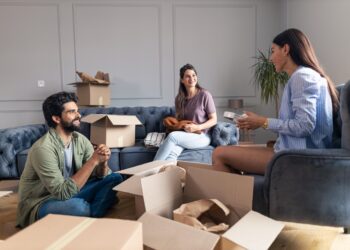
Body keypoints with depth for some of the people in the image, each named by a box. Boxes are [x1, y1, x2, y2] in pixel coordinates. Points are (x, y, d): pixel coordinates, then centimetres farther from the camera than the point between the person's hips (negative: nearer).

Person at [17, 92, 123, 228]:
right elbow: (63, 192, -30)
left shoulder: (80, 140, -4)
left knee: (115, 178, -7)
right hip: (40, 204, -7)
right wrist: (93, 161, -30)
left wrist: (103, 162, -23)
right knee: (78, 207, -38)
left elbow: (100, 176, 0)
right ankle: (95, 212, -7)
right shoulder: (43, 148, -25)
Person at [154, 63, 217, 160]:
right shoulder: (179, 98, 7)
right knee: (172, 153, -32)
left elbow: (214, 120, -5)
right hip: (184, 135, 4)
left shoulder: (205, 95, -8)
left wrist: (197, 127, -19)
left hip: (202, 136, -3)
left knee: (172, 136, -31)